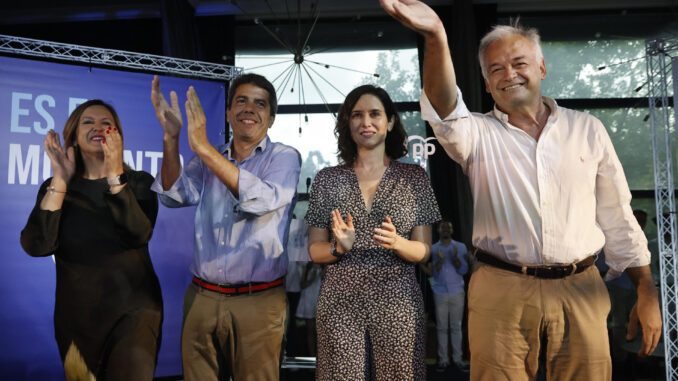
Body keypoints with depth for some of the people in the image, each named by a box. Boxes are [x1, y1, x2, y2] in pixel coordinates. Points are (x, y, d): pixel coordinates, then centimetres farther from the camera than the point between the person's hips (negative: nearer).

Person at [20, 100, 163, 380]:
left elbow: (138, 235, -19)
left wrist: (115, 177, -24)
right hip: (76, 314, 2)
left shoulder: (139, 183, -1)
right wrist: (60, 181, -15)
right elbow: (37, 246, -13)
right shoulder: (55, 188, 3)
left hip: (132, 309, -2)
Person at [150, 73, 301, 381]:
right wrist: (171, 136, -16)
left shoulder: (285, 157, -1)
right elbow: (174, 195, -3)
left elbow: (263, 199, -21)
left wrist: (203, 148, -25)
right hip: (202, 298, 3)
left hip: (258, 301, -3)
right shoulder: (209, 159, 11)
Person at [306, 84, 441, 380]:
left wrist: (397, 243, -16)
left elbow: (424, 251, 4)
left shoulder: (414, 177, 4)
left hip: (397, 303, 0)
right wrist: (340, 247, -15)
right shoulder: (327, 179, 5)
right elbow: (314, 250, 6)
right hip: (340, 303, 0)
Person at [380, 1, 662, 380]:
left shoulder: (587, 129, 8)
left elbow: (617, 218, 10)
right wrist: (436, 37, -38)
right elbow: (446, 111, -22)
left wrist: (647, 292, 7)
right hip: (502, 293, -1)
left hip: (580, 291, 2)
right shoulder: (479, 133, 2)